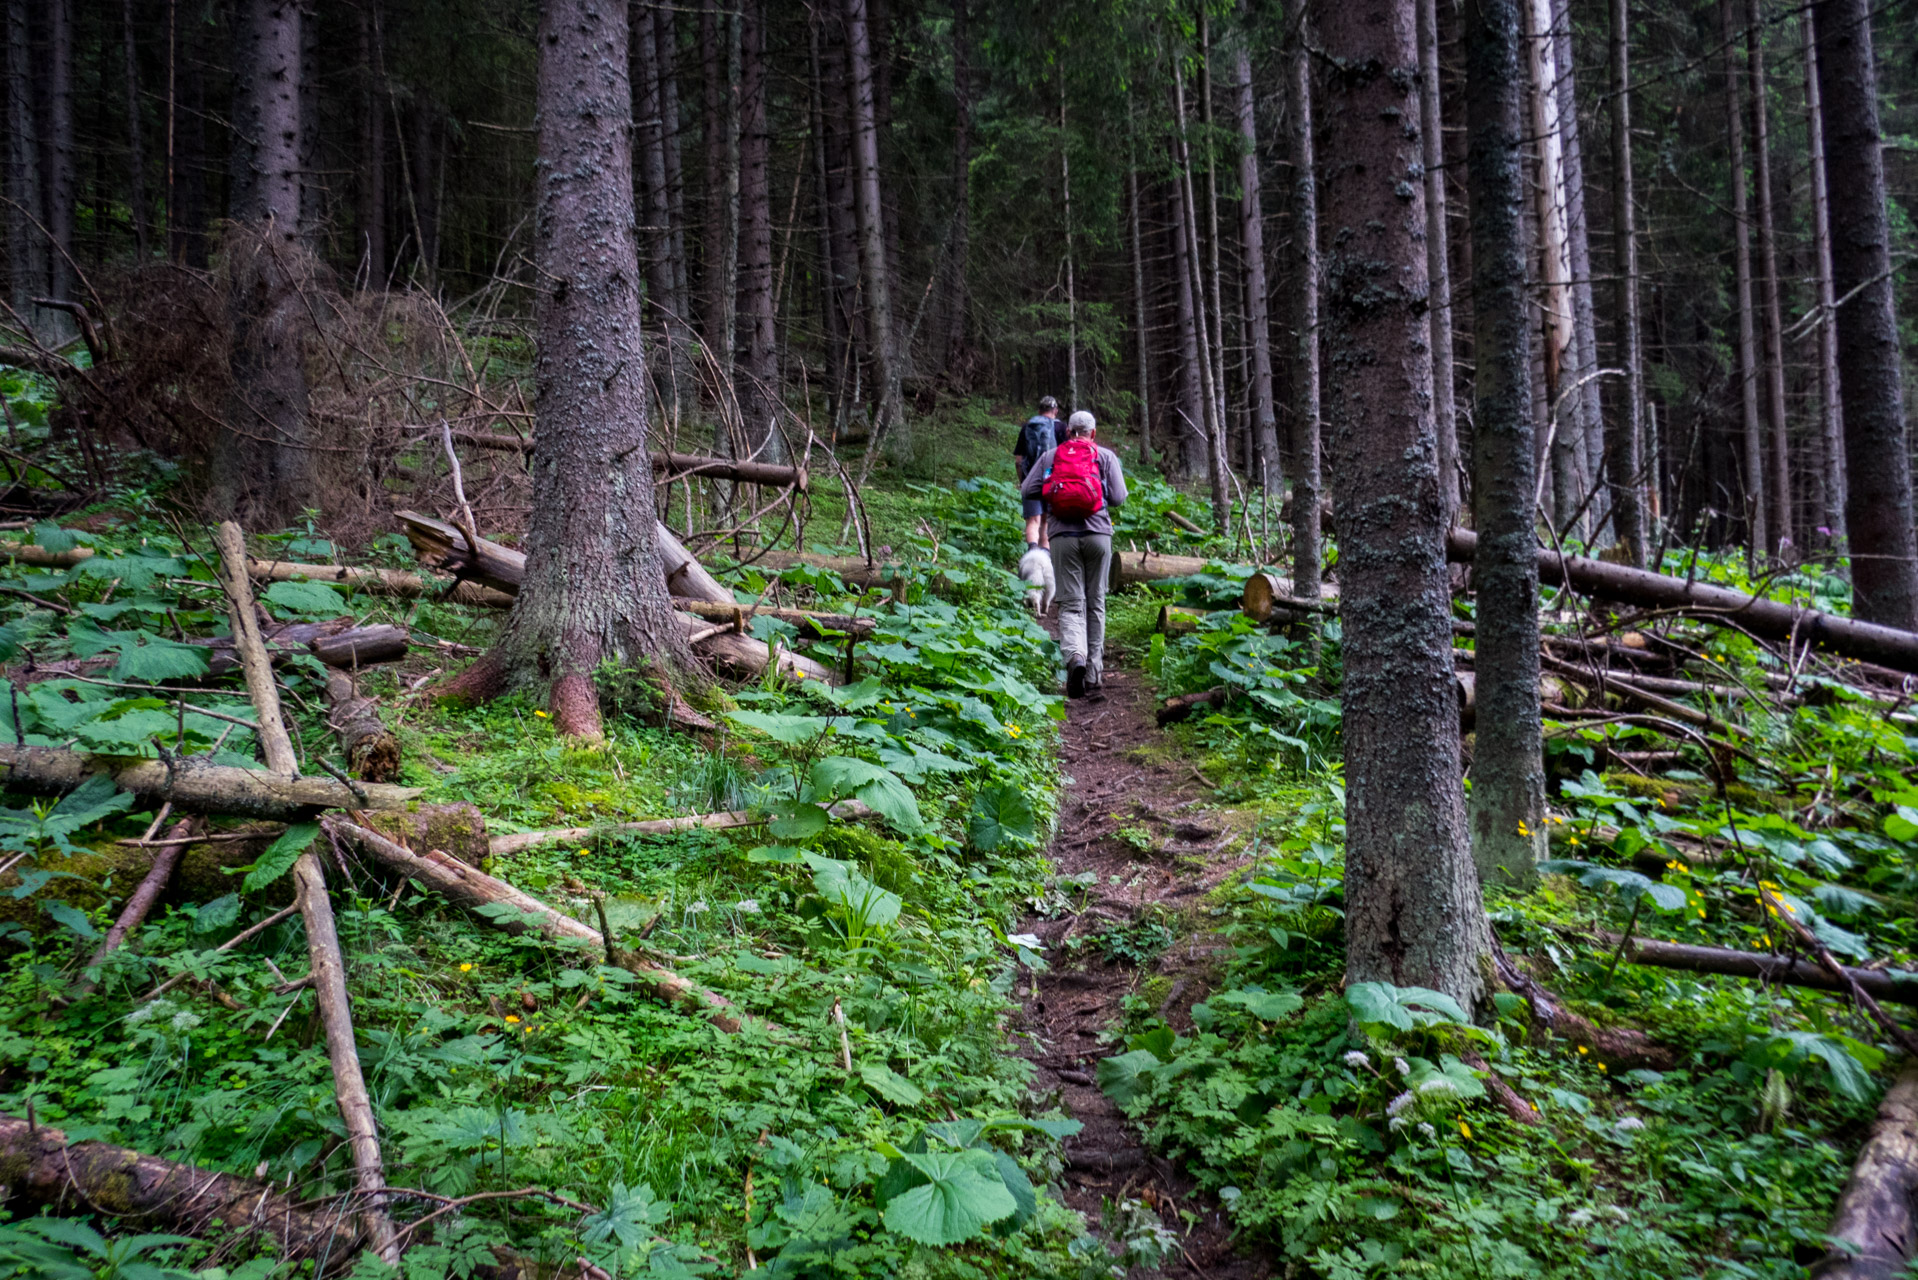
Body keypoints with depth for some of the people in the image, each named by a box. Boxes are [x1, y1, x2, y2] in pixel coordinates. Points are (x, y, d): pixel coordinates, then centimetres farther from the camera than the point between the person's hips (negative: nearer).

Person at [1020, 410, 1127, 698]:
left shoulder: (1050, 456, 11)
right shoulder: (1105, 456, 8)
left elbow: (1027, 491, 4)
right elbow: (1118, 497, 0)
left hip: (1063, 535, 0)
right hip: (1097, 534, 0)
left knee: (1071, 604, 0)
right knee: (1095, 604, 11)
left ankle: (1075, 656, -28)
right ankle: (1094, 671, 14)